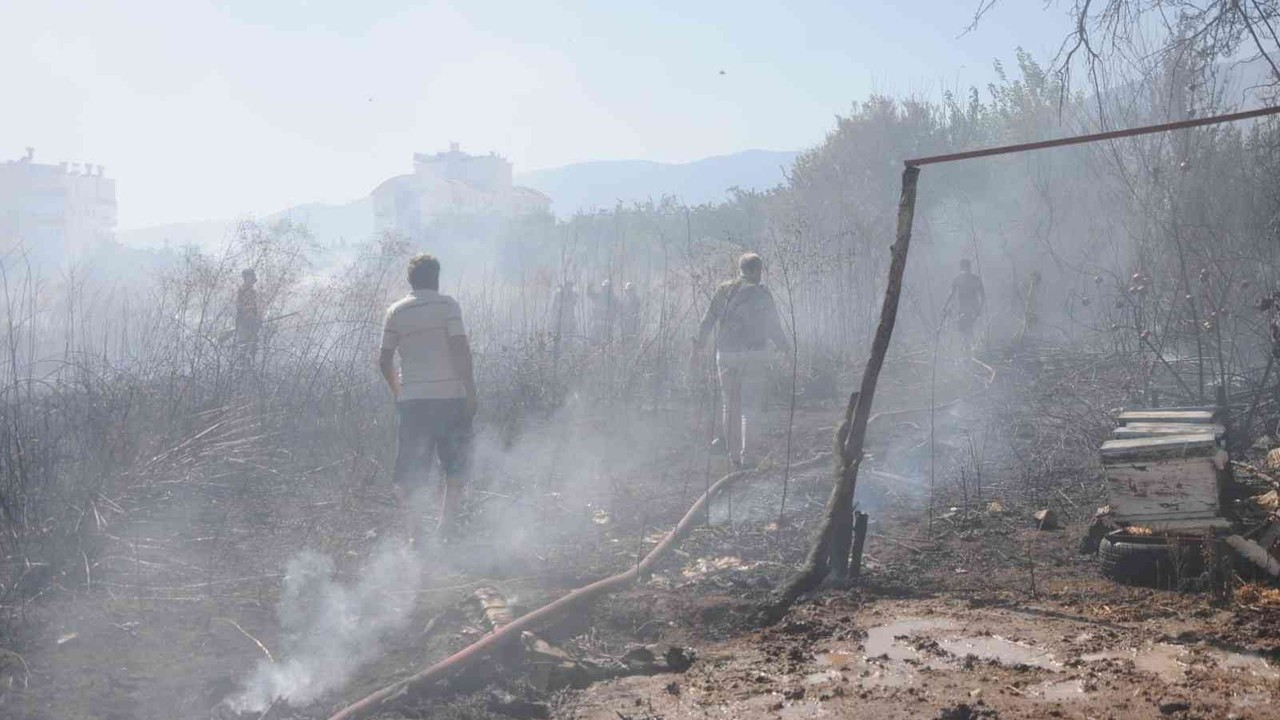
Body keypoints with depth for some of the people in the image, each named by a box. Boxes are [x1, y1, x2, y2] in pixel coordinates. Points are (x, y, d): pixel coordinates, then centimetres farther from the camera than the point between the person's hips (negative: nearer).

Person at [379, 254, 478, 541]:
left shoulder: (395, 311, 7)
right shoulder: (447, 305, -3)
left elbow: (385, 360, 7)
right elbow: (460, 349, -11)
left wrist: (398, 392, 20)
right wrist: (471, 391, -8)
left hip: (412, 399, 3)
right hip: (451, 396, -3)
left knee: (409, 470, 8)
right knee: (455, 468, 9)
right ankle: (447, 525, 7)